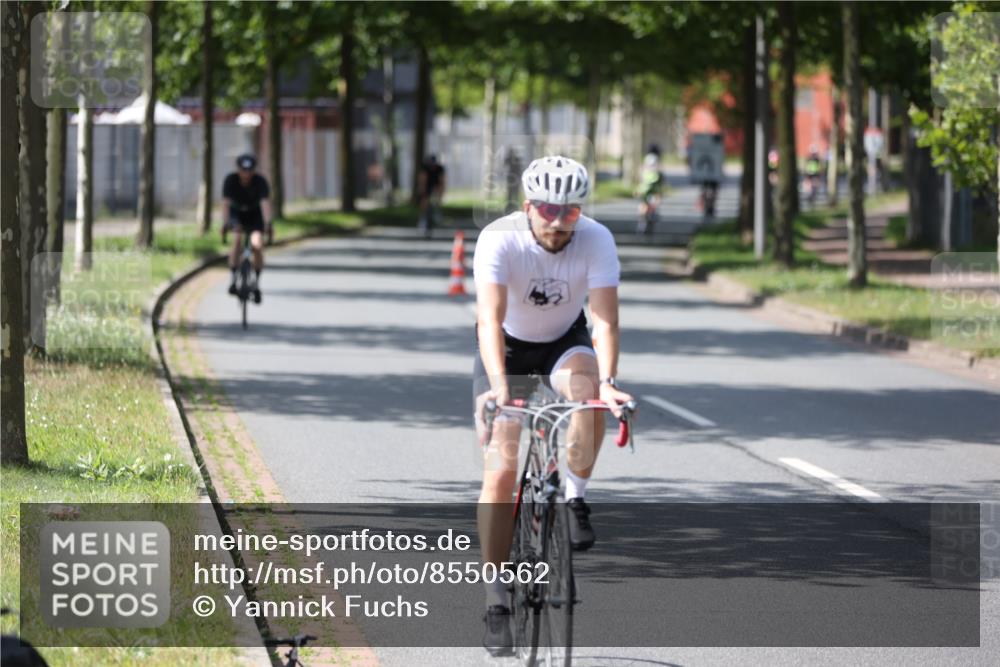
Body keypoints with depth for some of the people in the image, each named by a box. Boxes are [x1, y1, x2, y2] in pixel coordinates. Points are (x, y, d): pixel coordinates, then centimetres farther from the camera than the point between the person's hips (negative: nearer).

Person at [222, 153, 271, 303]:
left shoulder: (261, 182, -26)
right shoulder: (230, 180, -24)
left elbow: (265, 203, -38)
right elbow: (226, 203, -32)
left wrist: (268, 223, -53)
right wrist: (225, 223, -47)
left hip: (254, 214, 0)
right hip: (236, 213, 0)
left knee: (257, 244, -21)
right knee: (237, 239, -29)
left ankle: (256, 281, -5)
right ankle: (233, 277, -20)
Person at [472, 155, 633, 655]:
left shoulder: (597, 240, -24)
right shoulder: (499, 240, -29)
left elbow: (605, 319, -31)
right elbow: (490, 319, -39)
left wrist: (607, 381, -48)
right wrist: (499, 385, -54)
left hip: (564, 341, 1)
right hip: (508, 348, -1)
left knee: (586, 388, -35)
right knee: (501, 471, -11)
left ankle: (575, 500, -15)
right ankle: (496, 598, -1)